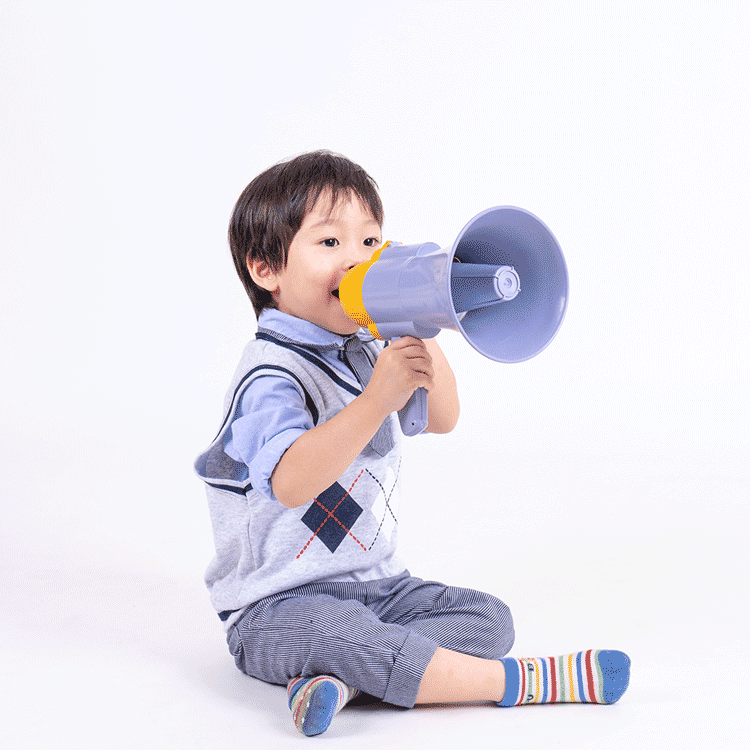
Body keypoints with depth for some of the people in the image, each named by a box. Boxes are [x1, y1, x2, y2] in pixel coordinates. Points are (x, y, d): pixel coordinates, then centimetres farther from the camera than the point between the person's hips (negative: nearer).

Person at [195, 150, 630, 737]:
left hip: (375, 583, 8)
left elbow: (442, 419, 5)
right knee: (337, 634, -38)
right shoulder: (271, 374, -19)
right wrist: (376, 399, -42)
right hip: (281, 603, -8)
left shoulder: (361, 352, 11)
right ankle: (516, 682, -26)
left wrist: (421, 337, -11)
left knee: (488, 618, -4)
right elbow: (291, 484, -35)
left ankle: (342, 678, -25)